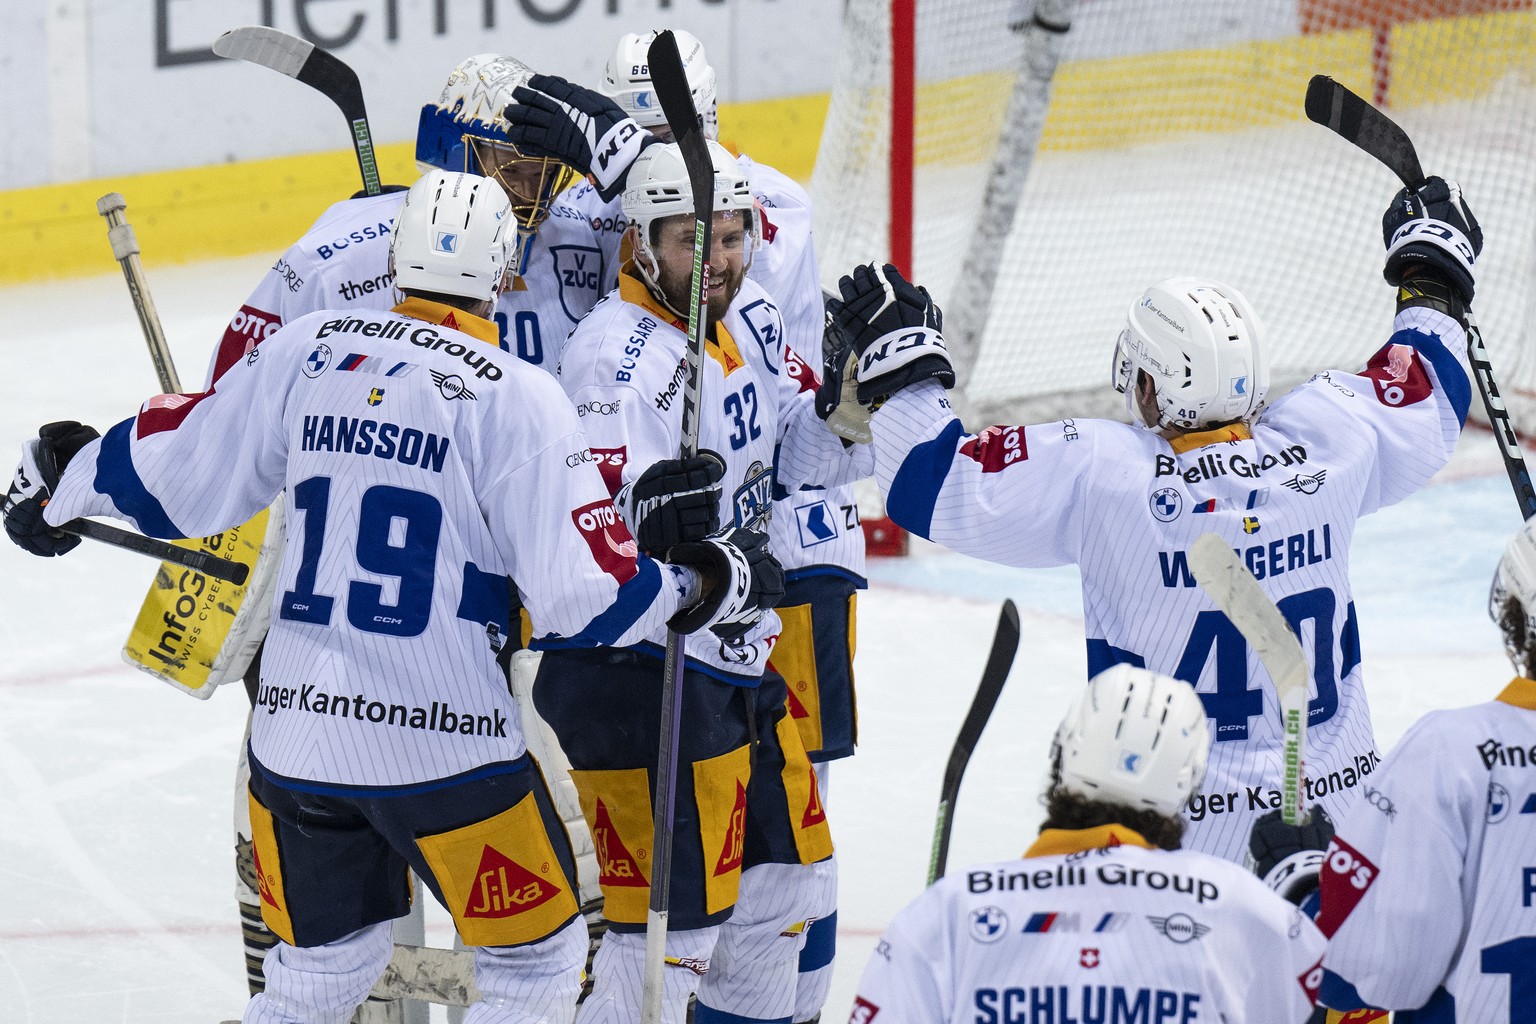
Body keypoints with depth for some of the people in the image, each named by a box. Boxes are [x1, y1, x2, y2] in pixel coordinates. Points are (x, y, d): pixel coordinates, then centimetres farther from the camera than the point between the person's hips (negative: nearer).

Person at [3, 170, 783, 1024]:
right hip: (443, 742, -5)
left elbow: (177, 480, 11)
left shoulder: (304, 352, 3)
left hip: (295, 729, 5)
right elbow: (586, 593, -12)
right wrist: (713, 584, 3)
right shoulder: (516, 397, -10)